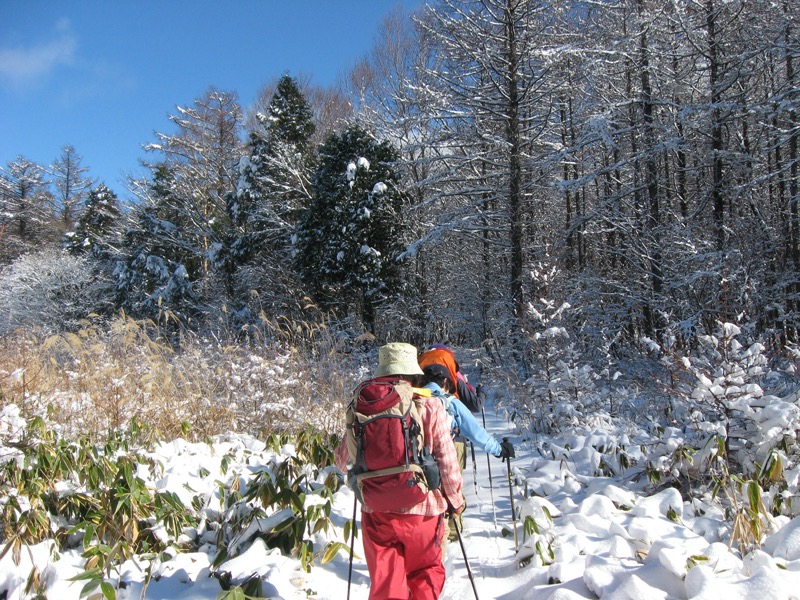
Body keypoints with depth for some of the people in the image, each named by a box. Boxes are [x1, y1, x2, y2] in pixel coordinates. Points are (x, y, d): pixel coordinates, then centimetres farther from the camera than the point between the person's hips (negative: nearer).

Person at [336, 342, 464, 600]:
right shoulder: (430, 407, -10)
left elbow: (344, 460, 4)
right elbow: (447, 461, -9)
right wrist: (456, 499, 8)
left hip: (376, 512, 1)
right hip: (422, 510, -1)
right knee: (426, 574, 21)